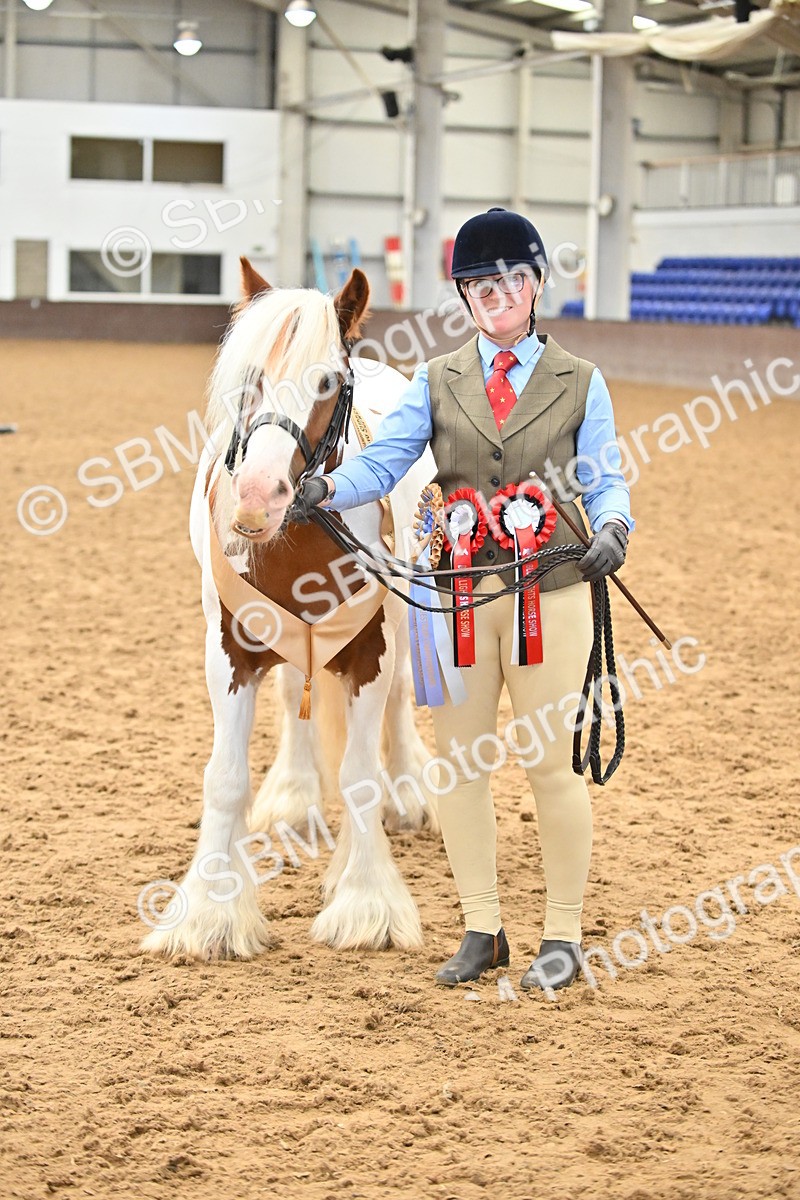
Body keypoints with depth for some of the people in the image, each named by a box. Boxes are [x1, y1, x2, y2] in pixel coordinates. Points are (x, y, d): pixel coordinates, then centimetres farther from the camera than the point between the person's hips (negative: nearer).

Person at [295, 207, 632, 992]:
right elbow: (384, 460, -1)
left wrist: (612, 526, -17)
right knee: (459, 764, 7)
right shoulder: (436, 382, 9)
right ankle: (481, 931, 20)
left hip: (549, 595, -2)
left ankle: (562, 935, 15)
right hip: (458, 594, 2)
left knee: (550, 764, 2)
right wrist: (329, 487, -21)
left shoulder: (580, 384, 6)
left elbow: (605, 481, 5)